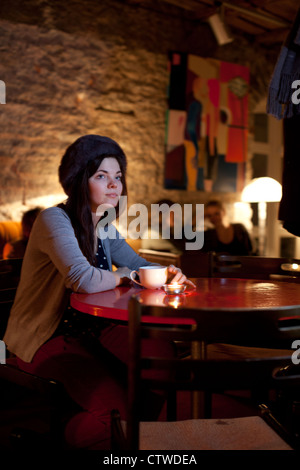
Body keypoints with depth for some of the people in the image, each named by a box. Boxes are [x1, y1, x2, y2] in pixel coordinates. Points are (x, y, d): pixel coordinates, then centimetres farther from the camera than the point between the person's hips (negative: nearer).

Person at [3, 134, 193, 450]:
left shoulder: (104, 228, 9)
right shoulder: (54, 220, -18)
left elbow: (138, 265, 16)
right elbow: (84, 280, -34)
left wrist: (166, 272, -8)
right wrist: (125, 276, -13)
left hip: (90, 331, 8)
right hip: (46, 339, -8)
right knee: (117, 408, -26)